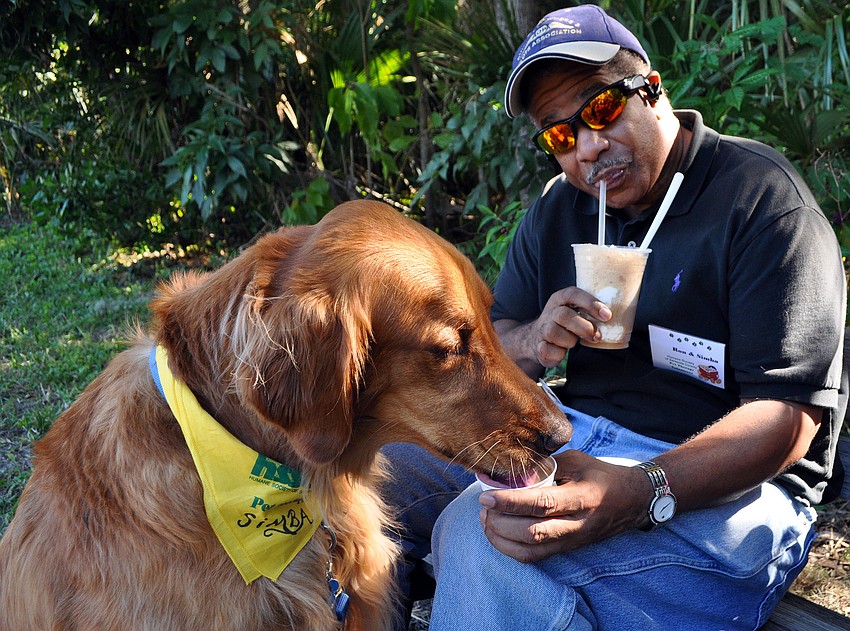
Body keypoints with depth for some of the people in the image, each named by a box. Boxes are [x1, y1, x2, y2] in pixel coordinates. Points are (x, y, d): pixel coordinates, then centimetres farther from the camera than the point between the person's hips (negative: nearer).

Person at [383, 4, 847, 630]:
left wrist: (639, 494, -35)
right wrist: (531, 344, -14)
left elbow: (788, 417, -19)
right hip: (568, 435, 7)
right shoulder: (559, 209, 10)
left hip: (728, 484, -6)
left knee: (483, 534, -33)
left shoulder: (760, 196, -10)